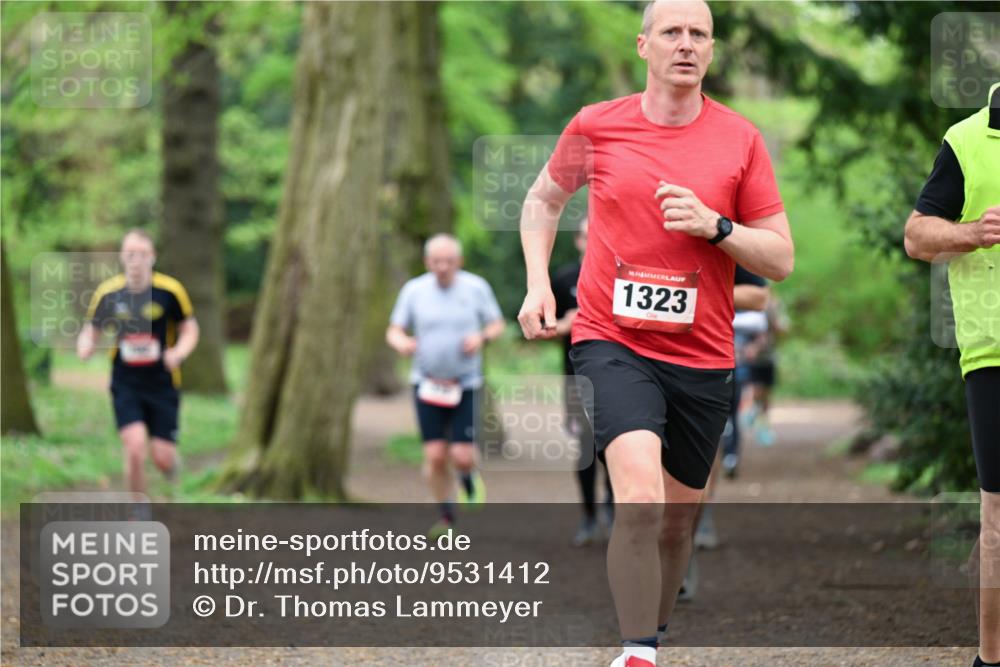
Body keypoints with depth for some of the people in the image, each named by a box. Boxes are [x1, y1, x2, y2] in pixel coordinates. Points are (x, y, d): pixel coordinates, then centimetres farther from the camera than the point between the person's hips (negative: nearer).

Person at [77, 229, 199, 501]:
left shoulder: (170, 290, -8)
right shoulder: (107, 293, -4)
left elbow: (190, 330, 2)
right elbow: (91, 331, 8)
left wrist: (179, 352, -19)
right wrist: (84, 347, -16)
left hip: (163, 384, 0)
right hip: (125, 384, 0)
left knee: (162, 457, -3)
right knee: (135, 447, -17)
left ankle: (170, 465, 38)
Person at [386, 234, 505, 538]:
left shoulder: (476, 287, 0)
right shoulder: (414, 290, 1)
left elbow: (497, 324, 9)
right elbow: (394, 330, 7)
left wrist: (482, 336, -13)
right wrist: (401, 343, -16)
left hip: (466, 384, -1)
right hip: (427, 384, 1)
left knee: (462, 455, -10)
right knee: (435, 455, -6)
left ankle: (469, 480, 27)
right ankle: (447, 516, 12)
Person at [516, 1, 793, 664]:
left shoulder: (740, 139, 0)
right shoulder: (595, 126, 1)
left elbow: (781, 259, 1)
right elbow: (543, 199, 20)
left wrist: (714, 226, -16)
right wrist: (538, 284, 7)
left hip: (703, 355, 2)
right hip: (613, 342, -2)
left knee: (678, 517, 12)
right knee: (639, 497, -24)